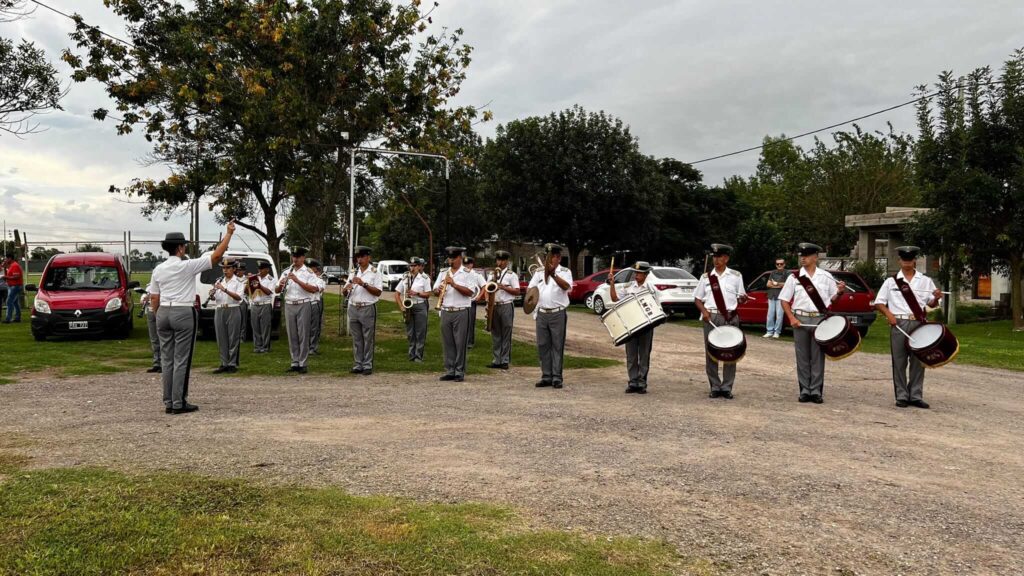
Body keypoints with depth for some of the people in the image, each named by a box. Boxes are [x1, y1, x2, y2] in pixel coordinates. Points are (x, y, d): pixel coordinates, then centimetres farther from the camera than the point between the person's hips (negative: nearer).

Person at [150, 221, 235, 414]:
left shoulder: (158, 269, 8)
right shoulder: (187, 266, -9)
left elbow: (154, 298, 9)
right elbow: (217, 255, -8)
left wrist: (158, 316, 19)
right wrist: (229, 233, -2)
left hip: (163, 313, 6)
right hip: (184, 313, -6)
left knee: (167, 359, 9)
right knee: (181, 360, -3)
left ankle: (168, 402, 12)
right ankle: (179, 403, -2)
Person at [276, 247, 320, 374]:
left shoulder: (308, 272, 0)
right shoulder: (286, 272, 13)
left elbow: (313, 289, -14)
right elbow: (277, 291, 11)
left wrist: (297, 280, -20)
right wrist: (280, 285, -12)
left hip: (303, 305, -4)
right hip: (289, 305, 4)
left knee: (303, 335, -3)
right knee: (292, 336, 6)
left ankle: (303, 364, 0)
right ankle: (295, 363, 12)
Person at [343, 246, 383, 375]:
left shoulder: (375, 273, -1)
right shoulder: (354, 272, 14)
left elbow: (378, 292, -11)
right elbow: (344, 292, 14)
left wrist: (364, 284, -19)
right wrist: (346, 288, -9)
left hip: (368, 309, -5)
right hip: (353, 308, 5)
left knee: (368, 339, -1)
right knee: (356, 339, 9)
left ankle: (367, 366, 4)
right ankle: (358, 365, 14)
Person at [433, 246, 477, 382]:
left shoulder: (467, 273, -1)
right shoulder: (443, 273, 14)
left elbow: (470, 292, -12)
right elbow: (435, 291, 13)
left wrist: (454, 284, -19)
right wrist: (438, 290, -10)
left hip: (461, 312, -5)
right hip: (445, 312, 5)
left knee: (460, 343, -2)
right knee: (447, 343, 7)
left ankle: (460, 372, 4)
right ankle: (449, 371, 14)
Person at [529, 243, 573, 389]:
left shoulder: (565, 272, 1)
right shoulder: (539, 272, 14)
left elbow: (566, 286, -19)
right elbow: (530, 288, 11)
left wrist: (553, 274, -34)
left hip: (558, 314, -4)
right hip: (541, 313, 4)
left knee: (557, 346, -2)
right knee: (543, 346, 5)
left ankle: (557, 377, 2)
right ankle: (546, 376, 12)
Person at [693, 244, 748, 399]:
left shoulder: (736, 276, 8)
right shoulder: (706, 277, 9)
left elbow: (741, 297, 10)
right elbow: (697, 299, 11)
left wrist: (742, 299, -14)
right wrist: (704, 311, -7)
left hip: (730, 318, -1)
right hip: (711, 318, 1)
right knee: (711, 353, 1)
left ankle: (727, 387, 8)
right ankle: (715, 387, 10)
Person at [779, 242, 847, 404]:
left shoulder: (826, 277, 6)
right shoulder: (794, 277, 5)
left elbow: (833, 298, 11)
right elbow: (784, 300, 5)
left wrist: (839, 292, -10)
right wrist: (791, 318, -6)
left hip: (819, 319, 0)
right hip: (800, 320, 0)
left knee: (818, 357, 2)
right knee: (802, 357, 4)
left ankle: (816, 391, 9)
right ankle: (805, 390, 12)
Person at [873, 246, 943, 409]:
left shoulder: (925, 281, 13)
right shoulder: (891, 281, 8)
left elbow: (932, 304, 13)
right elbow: (879, 302, 7)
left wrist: (936, 298, -9)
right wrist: (889, 314, -10)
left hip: (919, 324, 1)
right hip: (898, 324, -1)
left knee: (918, 361, 2)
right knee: (899, 362, 0)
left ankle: (916, 396, 9)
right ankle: (901, 396, 6)